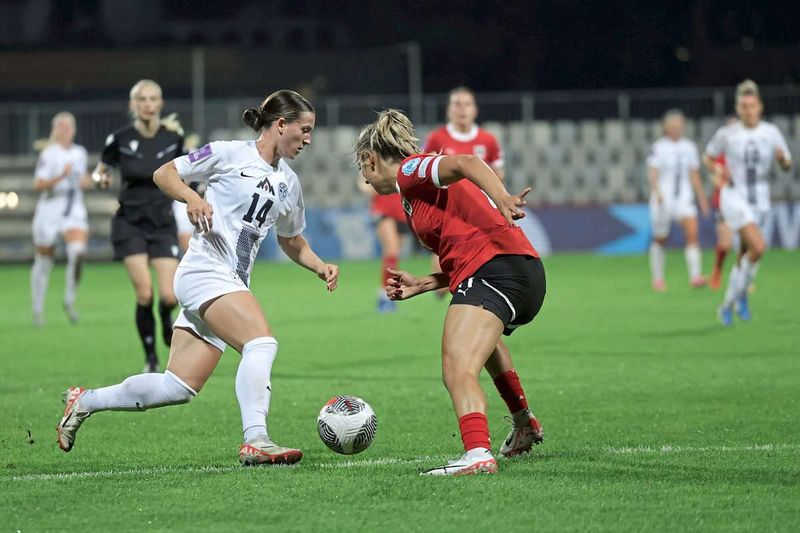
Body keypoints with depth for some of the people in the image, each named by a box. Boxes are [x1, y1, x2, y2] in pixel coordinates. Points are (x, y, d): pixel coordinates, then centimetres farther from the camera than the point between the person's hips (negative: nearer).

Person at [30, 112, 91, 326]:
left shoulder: (80, 153, 9)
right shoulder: (49, 154, -7)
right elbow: (38, 185, -15)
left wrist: (85, 182, 4)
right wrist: (61, 176, -27)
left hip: (74, 211, 3)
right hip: (49, 211, -3)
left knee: (78, 251, -24)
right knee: (43, 263, 7)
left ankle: (69, 300, -9)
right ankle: (38, 309, 23)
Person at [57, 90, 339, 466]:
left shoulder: (288, 184, 18)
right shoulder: (231, 154, -2)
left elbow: (291, 241, 31)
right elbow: (164, 173, 2)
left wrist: (321, 267, 13)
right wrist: (192, 198, -17)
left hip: (232, 285, 8)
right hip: (205, 272, -8)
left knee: (178, 388, 2)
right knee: (262, 341, -28)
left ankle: (84, 402, 17)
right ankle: (255, 441, -34)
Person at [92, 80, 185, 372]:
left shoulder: (173, 136, -2)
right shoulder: (120, 139, -7)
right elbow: (100, 170, 6)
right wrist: (101, 178, -16)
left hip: (162, 222, 1)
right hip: (130, 223, -1)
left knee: (169, 296, -11)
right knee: (144, 294, -14)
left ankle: (166, 320, 28)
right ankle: (151, 359, 4)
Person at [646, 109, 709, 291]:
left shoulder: (689, 147, 8)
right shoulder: (658, 147, -5)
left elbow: (694, 175, 15)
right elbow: (652, 173, -12)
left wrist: (702, 199, 15)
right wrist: (657, 191, -29)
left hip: (684, 197, 3)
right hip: (663, 198, -3)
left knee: (692, 232, -18)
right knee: (660, 240, 7)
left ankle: (695, 276, -23)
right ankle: (657, 278, 24)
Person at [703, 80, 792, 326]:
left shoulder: (771, 132, -2)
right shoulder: (727, 133, -7)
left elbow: (787, 166, 3)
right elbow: (707, 157, 7)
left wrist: (782, 158, -20)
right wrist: (718, 170, -13)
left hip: (760, 197, 4)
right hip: (734, 196, -4)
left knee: (746, 255, 13)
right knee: (758, 247, -22)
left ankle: (728, 303, 32)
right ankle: (740, 296, -5)